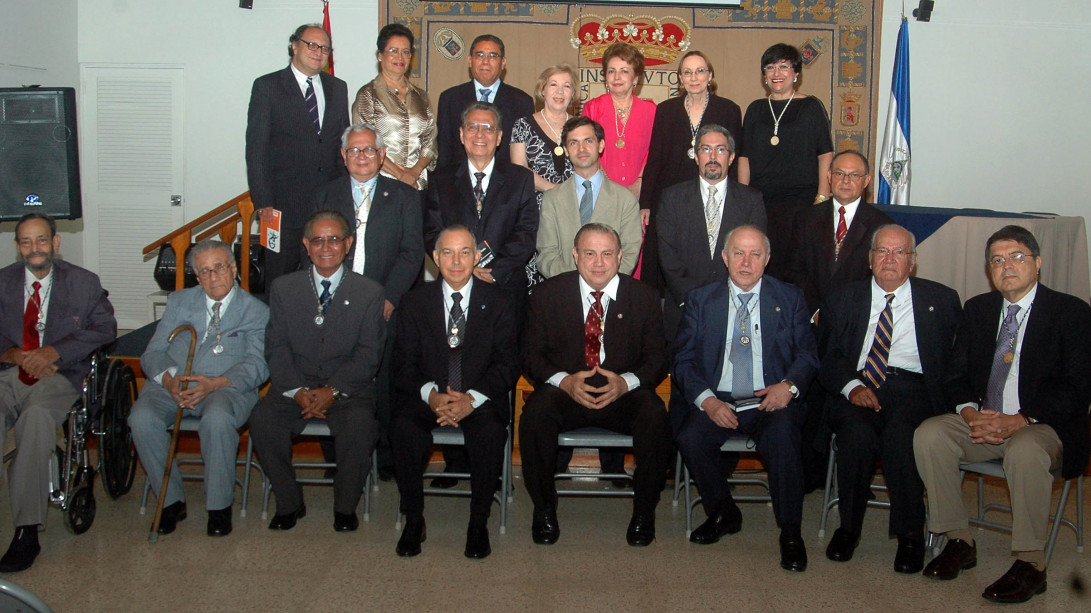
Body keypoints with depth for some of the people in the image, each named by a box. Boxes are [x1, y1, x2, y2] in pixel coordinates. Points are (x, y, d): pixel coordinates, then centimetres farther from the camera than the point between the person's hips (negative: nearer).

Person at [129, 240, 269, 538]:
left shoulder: (256, 311, 9)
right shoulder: (178, 302, 19)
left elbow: (257, 365, -4)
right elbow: (153, 353, 11)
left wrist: (215, 383, -22)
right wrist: (168, 379, -12)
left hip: (227, 387, -3)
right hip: (171, 384, 3)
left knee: (217, 420, -36)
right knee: (142, 418, -27)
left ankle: (219, 505, -16)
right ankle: (171, 501, -8)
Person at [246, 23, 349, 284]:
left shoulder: (338, 88, 15)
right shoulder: (267, 86, 1)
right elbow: (256, 148, -3)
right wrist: (263, 201, -10)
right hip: (285, 202, -3)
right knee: (280, 279, 2)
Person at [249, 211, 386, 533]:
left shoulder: (370, 292, 4)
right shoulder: (283, 288, 8)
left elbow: (369, 353, -2)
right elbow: (276, 347, 3)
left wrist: (333, 391, -16)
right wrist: (297, 391, -14)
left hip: (348, 387, -2)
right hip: (295, 384, 2)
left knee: (360, 427, -32)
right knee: (262, 420, -26)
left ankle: (345, 507, -7)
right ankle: (289, 503, -6)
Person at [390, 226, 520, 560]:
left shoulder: (498, 301, 5)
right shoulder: (416, 301, 8)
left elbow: (508, 363, -2)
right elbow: (405, 362, 2)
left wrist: (472, 398, -19)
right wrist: (431, 394, -19)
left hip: (480, 399, -1)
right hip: (427, 396, 1)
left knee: (491, 432, -32)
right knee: (406, 428, -30)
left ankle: (479, 524, -13)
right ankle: (413, 521, -12)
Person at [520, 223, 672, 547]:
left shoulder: (644, 297, 4)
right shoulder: (547, 294, 3)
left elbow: (657, 358, 4)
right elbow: (531, 354, 3)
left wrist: (626, 382, -18)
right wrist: (564, 381, -17)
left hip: (623, 393, 0)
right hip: (564, 391, 0)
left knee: (655, 417, -31)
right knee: (535, 415, -32)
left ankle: (644, 512, -10)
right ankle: (544, 510, -9)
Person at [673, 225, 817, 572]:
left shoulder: (789, 298, 12)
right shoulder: (701, 300, 11)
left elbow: (807, 355, 7)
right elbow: (683, 360, 4)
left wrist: (789, 385, -16)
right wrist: (707, 400, -14)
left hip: (770, 402, -1)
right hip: (717, 403, 1)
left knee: (783, 433, -33)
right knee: (690, 438, -27)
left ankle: (790, 532, -15)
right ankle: (723, 514, 0)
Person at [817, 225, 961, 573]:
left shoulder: (942, 301, 16)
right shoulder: (844, 300, 17)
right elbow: (827, 358, 9)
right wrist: (851, 386, -11)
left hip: (914, 390, -1)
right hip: (858, 389, 1)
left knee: (900, 436, -34)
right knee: (858, 435, -32)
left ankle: (910, 535, -16)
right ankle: (848, 527, -10)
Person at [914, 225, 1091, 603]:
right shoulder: (977, 309, 12)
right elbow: (959, 373, 12)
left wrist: (1020, 421, -23)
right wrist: (969, 411, -11)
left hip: (1044, 427, -5)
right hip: (983, 420, 5)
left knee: (1024, 451, -37)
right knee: (929, 434, -21)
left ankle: (1030, 564, -23)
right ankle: (959, 541, -9)